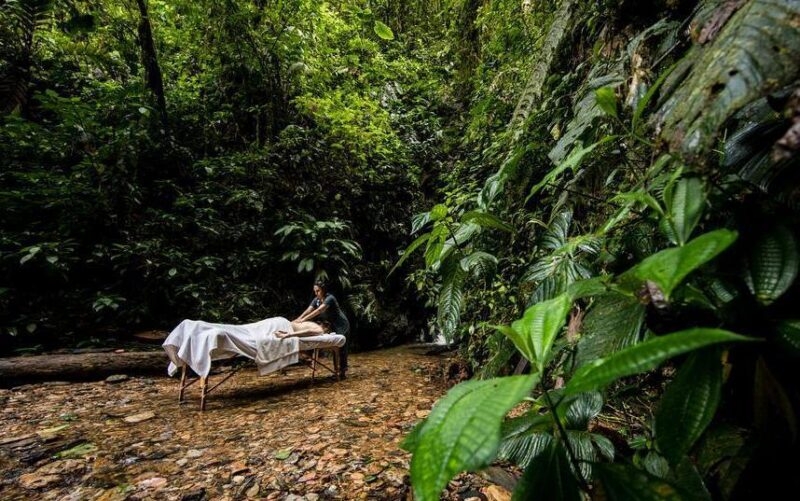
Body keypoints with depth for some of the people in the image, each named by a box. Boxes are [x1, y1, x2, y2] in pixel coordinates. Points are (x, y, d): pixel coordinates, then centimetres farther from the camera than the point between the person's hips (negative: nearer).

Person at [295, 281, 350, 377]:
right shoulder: (316, 300, -1)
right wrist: (297, 320, -28)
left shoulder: (330, 298, -24)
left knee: (341, 347, -7)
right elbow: (308, 311, -12)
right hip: (332, 326, 7)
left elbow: (318, 311, -36)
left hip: (341, 325, -7)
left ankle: (343, 371, -1)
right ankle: (337, 370, 17)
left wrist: (303, 320, -44)